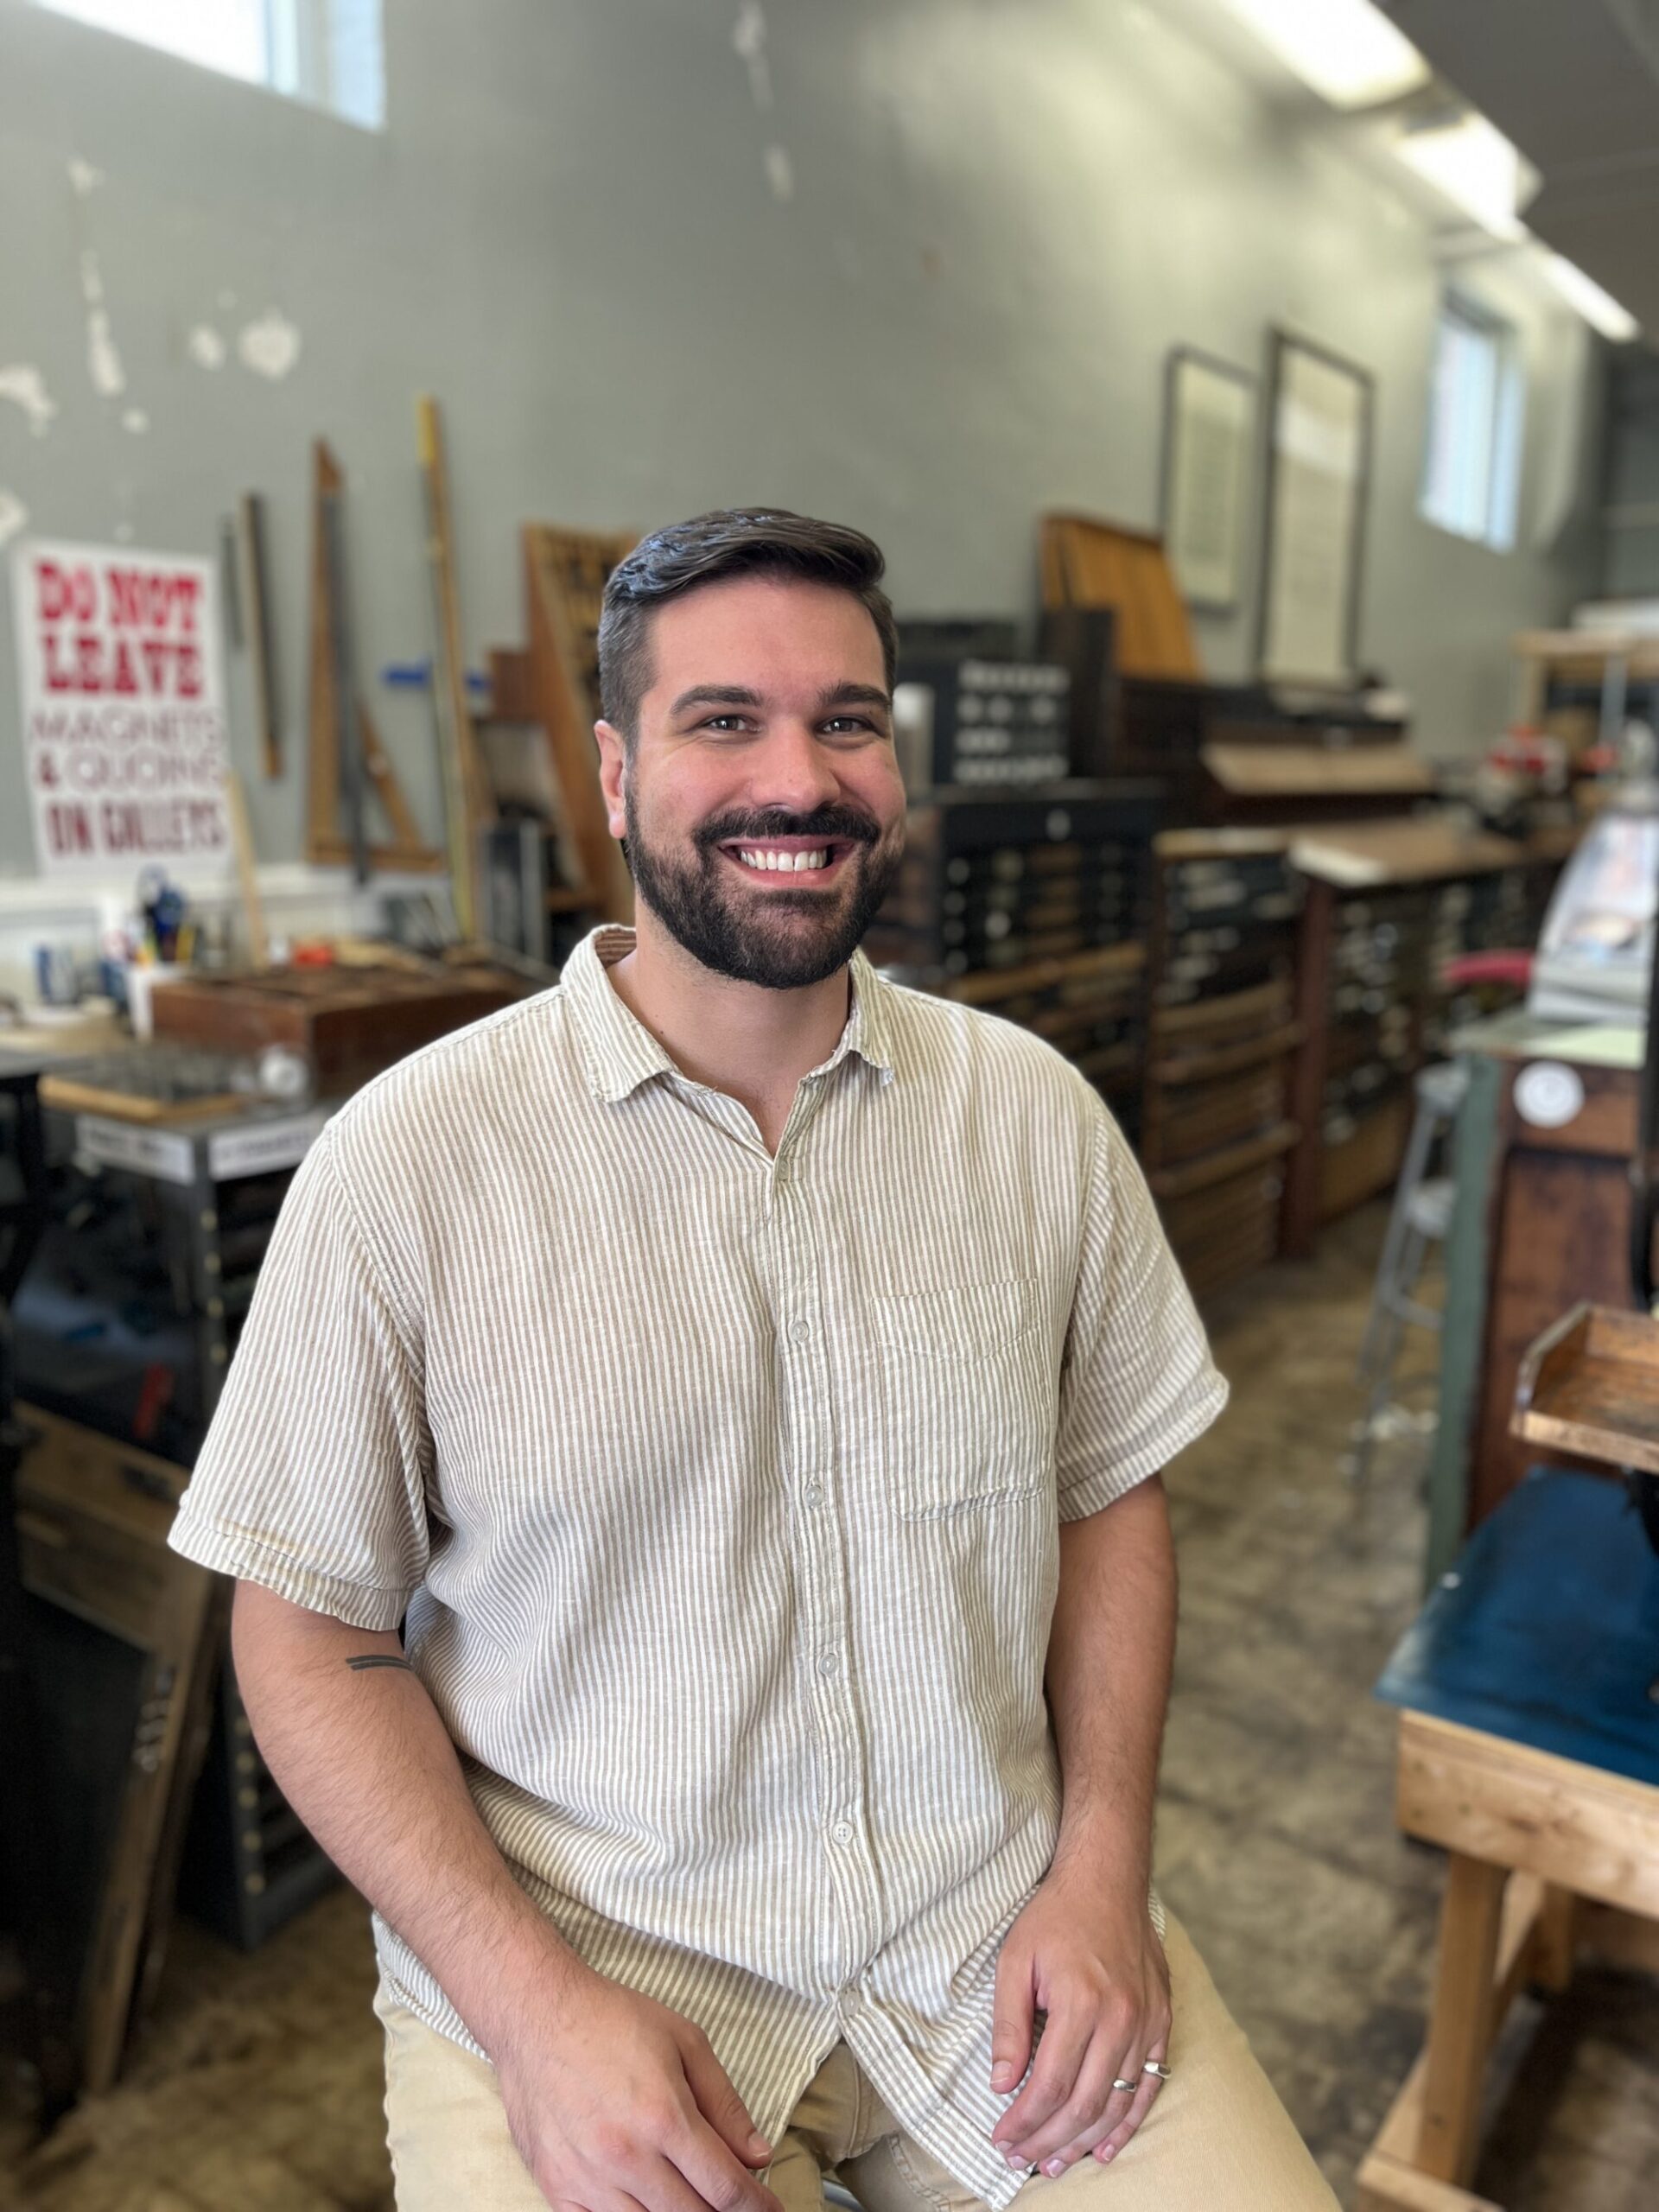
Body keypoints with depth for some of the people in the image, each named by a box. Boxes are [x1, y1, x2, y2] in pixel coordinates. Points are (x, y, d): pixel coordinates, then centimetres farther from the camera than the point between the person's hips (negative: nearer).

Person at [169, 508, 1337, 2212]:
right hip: (575, 1953, -2)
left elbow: (1111, 1492, 6)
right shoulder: (405, 1162, -12)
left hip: (999, 1921, 3)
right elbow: (313, 1626, -6)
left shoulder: (1035, 1113, -2)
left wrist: (1102, 1867, -4)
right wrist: (532, 2006, -14)